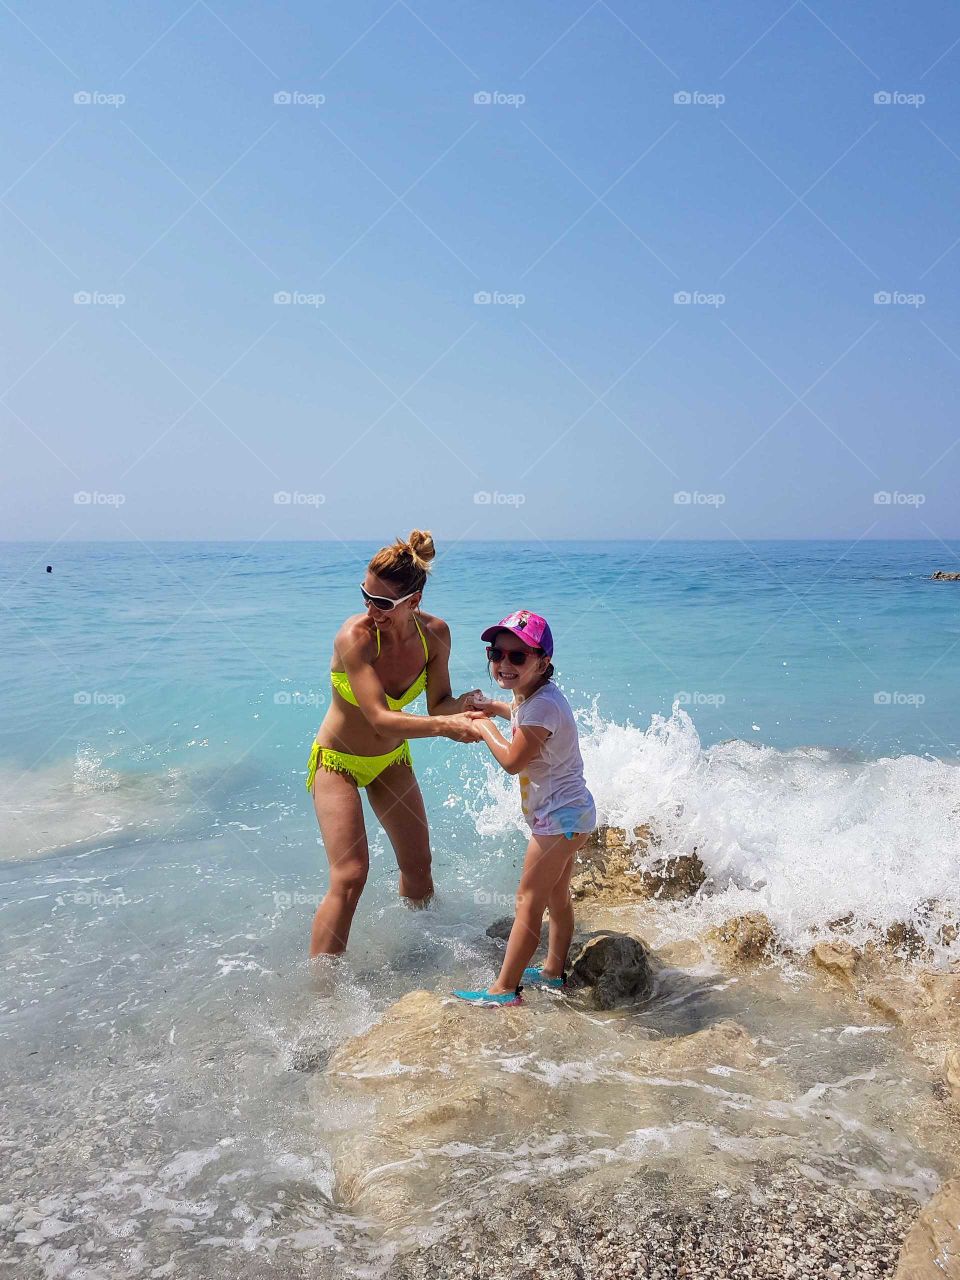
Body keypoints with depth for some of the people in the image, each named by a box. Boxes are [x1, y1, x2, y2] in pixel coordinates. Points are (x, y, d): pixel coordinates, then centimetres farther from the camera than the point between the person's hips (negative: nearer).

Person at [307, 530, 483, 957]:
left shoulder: (434, 633, -15)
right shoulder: (355, 636, -31)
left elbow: (437, 704, -9)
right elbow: (381, 719, -36)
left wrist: (462, 704, -31)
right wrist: (445, 726, -48)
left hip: (391, 760, 6)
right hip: (338, 761, -5)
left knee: (418, 867, 16)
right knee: (350, 876, -15)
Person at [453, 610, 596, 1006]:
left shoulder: (542, 705, -26)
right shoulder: (535, 695, 5)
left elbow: (512, 760, -23)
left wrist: (485, 728, -9)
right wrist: (495, 708, 16)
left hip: (559, 817, -10)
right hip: (568, 813, 10)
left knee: (529, 899, -5)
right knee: (556, 895, 21)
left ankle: (504, 989, 2)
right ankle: (553, 971, 36)